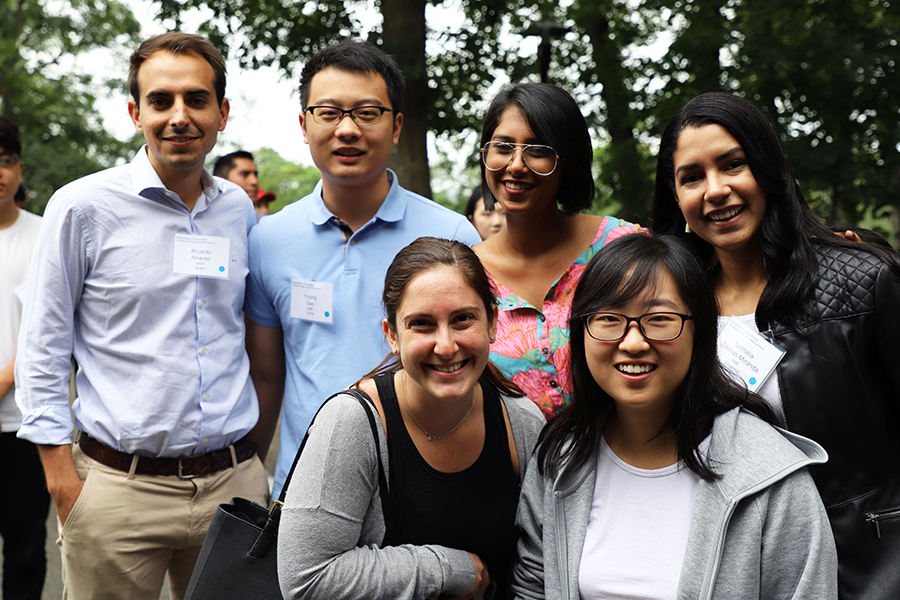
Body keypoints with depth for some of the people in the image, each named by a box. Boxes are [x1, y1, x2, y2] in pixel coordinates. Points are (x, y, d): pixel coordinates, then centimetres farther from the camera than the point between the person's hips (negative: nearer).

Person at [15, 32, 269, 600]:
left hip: (235, 483, 4)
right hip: (121, 487, -3)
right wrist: (65, 484, -8)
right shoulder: (83, 206, -6)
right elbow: (43, 351, -3)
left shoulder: (239, 209, 6)